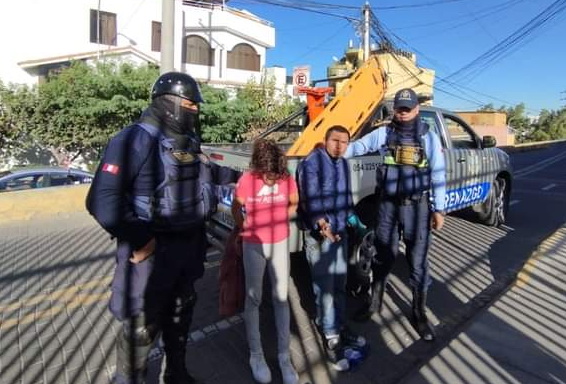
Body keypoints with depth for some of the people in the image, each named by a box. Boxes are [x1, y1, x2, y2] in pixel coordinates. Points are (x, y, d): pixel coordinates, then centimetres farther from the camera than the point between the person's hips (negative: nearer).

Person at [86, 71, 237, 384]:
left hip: (189, 245, 9)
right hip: (153, 249, -8)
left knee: (180, 314, 23)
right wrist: (138, 239, -26)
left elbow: (205, 171, 30)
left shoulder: (188, 141, 8)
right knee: (142, 325, 5)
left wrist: (234, 175, 41)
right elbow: (102, 200, -26)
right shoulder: (137, 140, -19)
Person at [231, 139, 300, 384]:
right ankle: (256, 355, 26)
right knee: (253, 298, 9)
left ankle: (284, 356, 22)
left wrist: (279, 218, -2)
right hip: (254, 245, -2)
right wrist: (242, 226, -6)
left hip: (280, 243, 2)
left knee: (281, 298, 8)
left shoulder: (287, 179, -11)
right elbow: (236, 208, -2)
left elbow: (294, 204, 8)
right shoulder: (247, 180, -17)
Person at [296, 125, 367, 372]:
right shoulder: (311, 163, -15)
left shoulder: (343, 164, 12)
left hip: (340, 232, 8)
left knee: (340, 285, 18)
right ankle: (331, 338, 14)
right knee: (324, 287, 0)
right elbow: (310, 200, -25)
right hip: (319, 235, -8)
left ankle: (340, 328, 34)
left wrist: (353, 219, 23)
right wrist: (323, 225, -38)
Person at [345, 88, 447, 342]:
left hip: (417, 207, -1)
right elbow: (358, 146, 5)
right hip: (387, 205, 1)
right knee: (383, 256, 14)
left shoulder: (429, 137, 0)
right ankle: (374, 301, 33)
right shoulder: (383, 134, 4)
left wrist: (438, 209, -2)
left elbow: (438, 175, 0)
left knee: (418, 261, 7)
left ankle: (419, 314, 24)